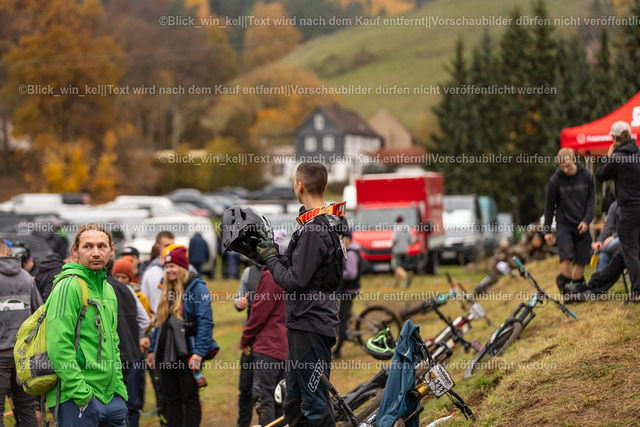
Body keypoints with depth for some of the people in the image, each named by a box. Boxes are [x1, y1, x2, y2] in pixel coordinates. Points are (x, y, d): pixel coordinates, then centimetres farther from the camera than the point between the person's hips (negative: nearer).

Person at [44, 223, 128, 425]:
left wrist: (119, 387, 15)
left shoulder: (108, 289, 16)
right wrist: (80, 393, -20)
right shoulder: (68, 286, -11)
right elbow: (59, 346, -19)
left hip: (111, 396, 8)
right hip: (77, 401, -8)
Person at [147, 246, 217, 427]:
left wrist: (199, 352, -21)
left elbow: (205, 321, -14)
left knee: (190, 397, -2)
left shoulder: (197, 288, -7)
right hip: (166, 353, 8)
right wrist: (153, 349, 18)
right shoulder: (168, 291, 17)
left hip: (187, 352, -7)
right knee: (171, 398, 10)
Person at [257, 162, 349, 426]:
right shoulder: (329, 224, 12)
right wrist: (276, 256, 10)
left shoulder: (314, 231, -20)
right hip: (305, 321, 10)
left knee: (314, 404, -6)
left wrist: (271, 258, -6)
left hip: (311, 323, -10)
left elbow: (294, 281, -21)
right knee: (294, 402, 18)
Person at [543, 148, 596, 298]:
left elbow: (591, 200, 3)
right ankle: (564, 285, -4)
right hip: (563, 224, -2)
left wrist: (586, 220, -11)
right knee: (566, 256, -18)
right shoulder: (555, 180, -6)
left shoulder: (586, 176, -2)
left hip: (582, 225, 2)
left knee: (582, 260, 0)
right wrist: (547, 231, 2)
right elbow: (549, 205, 1)